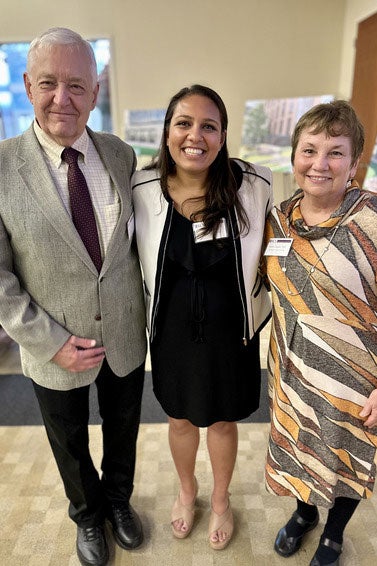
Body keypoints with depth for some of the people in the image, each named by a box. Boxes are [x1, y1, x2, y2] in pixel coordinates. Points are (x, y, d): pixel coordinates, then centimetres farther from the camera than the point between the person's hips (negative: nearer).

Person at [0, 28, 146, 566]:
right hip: (56, 350, -2)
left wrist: (148, 313, -1)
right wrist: (50, 342, -16)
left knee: (122, 432, 25)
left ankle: (119, 498, 57)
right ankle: (88, 513, 55)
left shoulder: (121, 154, -6)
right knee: (71, 445, 24)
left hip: (126, 338, 2)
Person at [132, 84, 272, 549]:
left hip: (230, 332, 0)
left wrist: (254, 316, 1)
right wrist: (152, 316, 4)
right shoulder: (142, 190, -13)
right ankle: (186, 490, 56)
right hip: (173, 333, 1)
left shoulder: (254, 186, -15)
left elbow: (268, 257, -1)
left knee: (223, 422, 21)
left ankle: (220, 500, 52)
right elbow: (136, 263, 2)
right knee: (180, 419, 23)